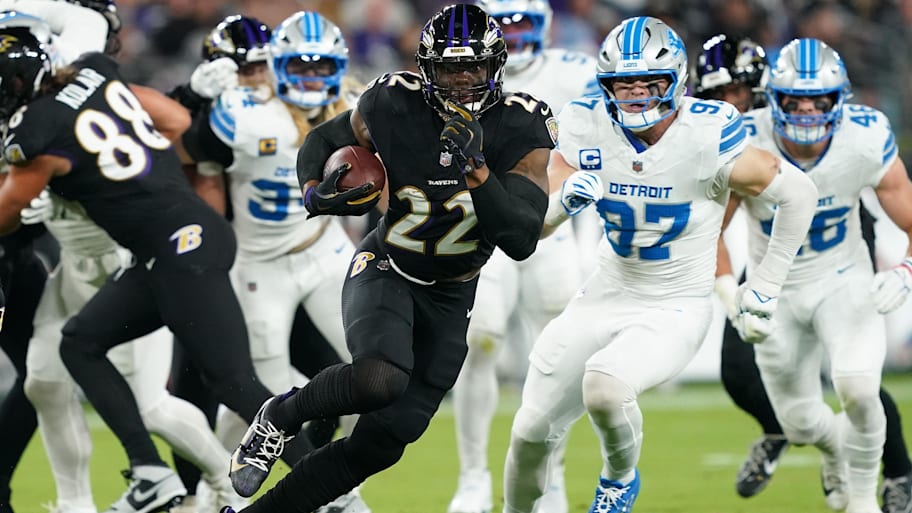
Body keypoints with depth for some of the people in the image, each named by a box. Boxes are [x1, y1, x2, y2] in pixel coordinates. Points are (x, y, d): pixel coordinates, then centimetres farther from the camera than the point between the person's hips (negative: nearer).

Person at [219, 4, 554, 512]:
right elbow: (323, 140, 4)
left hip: (449, 299, 2)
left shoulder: (521, 128, -17)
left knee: (379, 445, -1)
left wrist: (476, 169, -37)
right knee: (380, 380, -34)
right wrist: (315, 193, -17)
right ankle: (282, 416, -4)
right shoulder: (394, 104, -17)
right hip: (385, 272, -2)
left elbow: (522, 240, -25)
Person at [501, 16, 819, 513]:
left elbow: (799, 193, -8)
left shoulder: (708, 135, -21)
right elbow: (535, 224, -5)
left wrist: (764, 290, -3)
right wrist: (564, 199, -29)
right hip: (606, 298, 5)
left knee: (604, 385, -32)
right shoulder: (587, 128, -9)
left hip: (675, 311, -4)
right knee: (531, 432, 4)